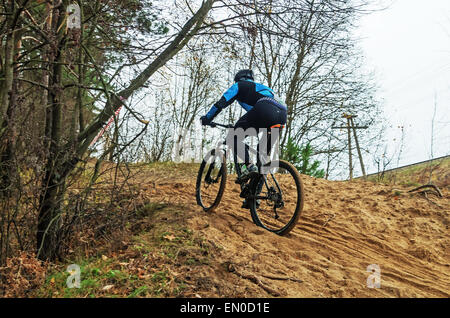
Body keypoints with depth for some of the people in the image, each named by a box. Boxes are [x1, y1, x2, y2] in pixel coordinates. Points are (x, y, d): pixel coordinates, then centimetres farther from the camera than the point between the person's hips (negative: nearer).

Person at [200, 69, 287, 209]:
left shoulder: (240, 85, 24)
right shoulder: (261, 87, 43)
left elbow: (222, 102, 16)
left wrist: (207, 118, 27)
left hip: (264, 110, -7)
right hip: (282, 115, 7)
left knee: (236, 136, 10)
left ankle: (249, 166, -10)